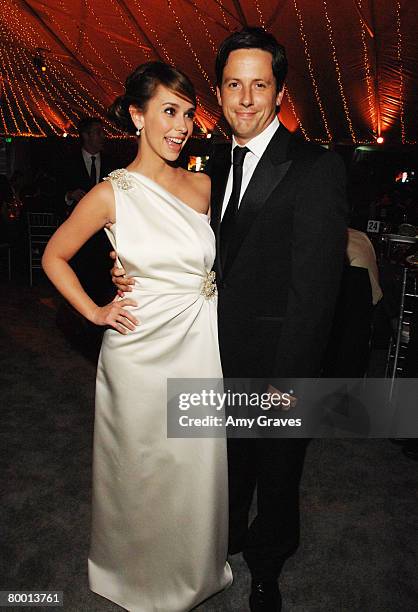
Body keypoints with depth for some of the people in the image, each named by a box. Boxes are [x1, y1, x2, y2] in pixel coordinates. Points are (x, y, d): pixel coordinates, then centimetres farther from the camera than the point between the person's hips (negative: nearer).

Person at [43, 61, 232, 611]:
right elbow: (54, 257, 3)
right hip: (142, 351, -3)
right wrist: (94, 312, -3)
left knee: (197, 468, 16)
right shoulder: (112, 194, -8)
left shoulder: (203, 186, 3)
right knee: (142, 471, 15)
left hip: (202, 347, 3)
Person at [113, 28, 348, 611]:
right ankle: (229, 533, 55)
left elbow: (314, 286, -21)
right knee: (229, 457, 26)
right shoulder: (221, 164, 6)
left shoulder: (316, 168, -17)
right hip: (222, 351, 6)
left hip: (275, 359, -6)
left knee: (276, 470, 17)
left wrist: (287, 379, -20)